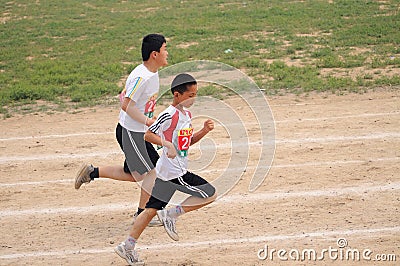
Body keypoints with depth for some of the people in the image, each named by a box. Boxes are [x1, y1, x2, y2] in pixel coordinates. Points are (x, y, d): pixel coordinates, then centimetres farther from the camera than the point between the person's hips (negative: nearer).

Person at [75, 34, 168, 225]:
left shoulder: (153, 73, 6)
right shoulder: (141, 77, -25)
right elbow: (126, 105, -27)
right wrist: (148, 121, -23)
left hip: (140, 132, 10)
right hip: (130, 133, -10)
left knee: (134, 175, 17)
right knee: (153, 172, -3)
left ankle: (91, 172, 25)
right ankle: (141, 214, 10)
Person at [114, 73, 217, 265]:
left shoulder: (186, 114, 11)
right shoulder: (169, 115, -18)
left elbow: (189, 141, 21)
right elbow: (148, 135, -20)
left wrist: (204, 131, 6)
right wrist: (166, 144, -33)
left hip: (166, 171, 9)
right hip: (174, 172, -9)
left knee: (152, 209, 12)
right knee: (210, 194, -4)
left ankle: (128, 247, 14)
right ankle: (171, 214, 1)